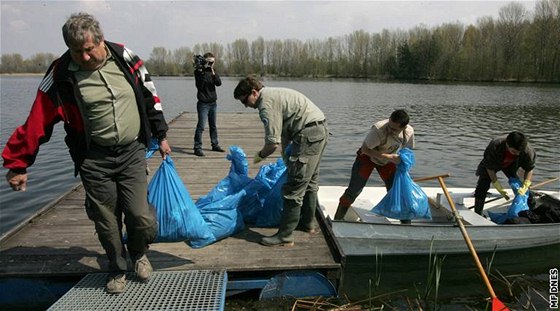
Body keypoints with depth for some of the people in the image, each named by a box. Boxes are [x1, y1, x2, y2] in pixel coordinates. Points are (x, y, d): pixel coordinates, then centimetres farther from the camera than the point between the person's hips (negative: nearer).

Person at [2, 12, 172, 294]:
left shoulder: (125, 58, -2)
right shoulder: (61, 75, -9)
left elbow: (150, 97, 10)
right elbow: (37, 122, -6)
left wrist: (160, 136, 14)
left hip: (132, 153, 1)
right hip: (95, 160, -1)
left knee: (141, 217, -5)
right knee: (107, 223, 8)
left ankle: (138, 253, 30)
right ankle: (117, 270, 35)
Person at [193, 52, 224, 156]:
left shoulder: (212, 71, 9)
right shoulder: (199, 71, -6)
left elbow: (219, 83, -6)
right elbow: (199, 86, -18)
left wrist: (213, 73, -19)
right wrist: (203, 73, -25)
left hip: (213, 103, 6)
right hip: (203, 103, -6)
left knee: (213, 126, 15)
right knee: (201, 126, -10)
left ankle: (215, 145, 27)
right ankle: (197, 148, -7)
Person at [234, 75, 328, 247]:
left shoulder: (266, 104, -14)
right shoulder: (274, 94, 18)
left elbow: (273, 142, -17)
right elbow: (284, 133, 21)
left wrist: (260, 155, 2)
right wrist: (286, 155, 22)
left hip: (308, 134, -11)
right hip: (320, 129, 11)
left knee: (295, 186, -8)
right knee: (310, 181, 21)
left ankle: (285, 235, -2)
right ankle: (308, 223, 35)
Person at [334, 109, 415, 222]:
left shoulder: (409, 132, -19)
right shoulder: (378, 129, -38)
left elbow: (406, 149, 1)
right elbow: (365, 148, -30)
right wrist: (388, 157, -35)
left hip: (388, 159, 4)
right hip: (367, 155, -4)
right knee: (354, 190, -7)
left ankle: (407, 223, 13)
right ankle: (338, 218, 6)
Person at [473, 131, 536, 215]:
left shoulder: (527, 150, -36)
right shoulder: (494, 146, -43)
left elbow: (529, 169, -16)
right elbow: (490, 168, -28)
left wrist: (525, 187, -27)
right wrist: (499, 188, -26)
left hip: (511, 165, 2)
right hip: (493, 163, -2)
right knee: (482, 186, -13)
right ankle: (477, 215, -4)